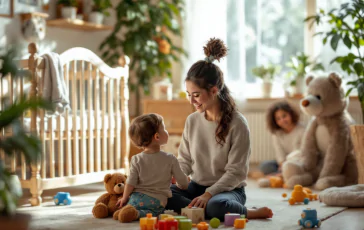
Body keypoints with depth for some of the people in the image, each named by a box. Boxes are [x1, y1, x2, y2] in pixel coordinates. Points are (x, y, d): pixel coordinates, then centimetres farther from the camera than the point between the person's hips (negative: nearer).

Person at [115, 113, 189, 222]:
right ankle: (138, 214, -24)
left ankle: (129, 211, -12)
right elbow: (182, 181, 4)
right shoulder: (170, 159, -5)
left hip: (137, 198, 2)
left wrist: (124, 198, 11)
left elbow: (131, 183, -3)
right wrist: (182, 186, 27)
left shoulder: (136, 160, -3)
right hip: (157, 201, -2)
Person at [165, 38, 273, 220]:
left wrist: (208, 194, -24)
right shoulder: (192, 121, 4)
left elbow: (236, 172, -15)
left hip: (228, 190, -7)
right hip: (197, 186, 7)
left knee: (216, 205, -43)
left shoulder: (237, 123, -12)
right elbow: (185, 162, 8)